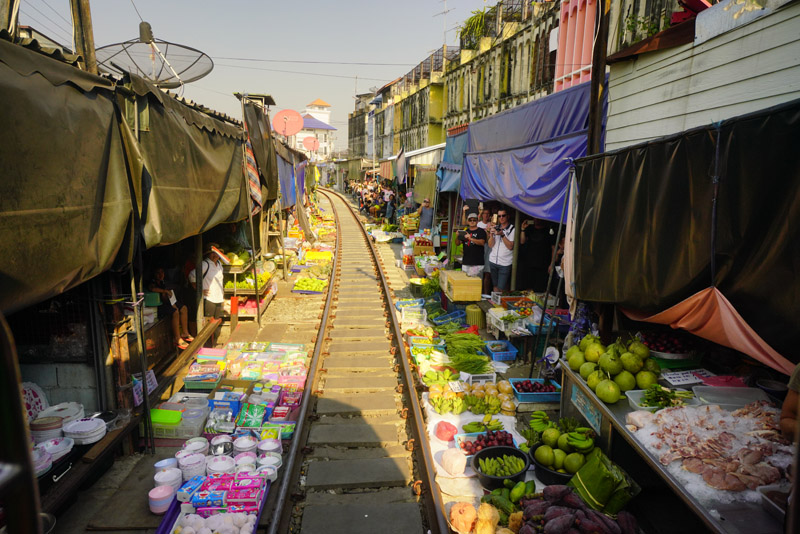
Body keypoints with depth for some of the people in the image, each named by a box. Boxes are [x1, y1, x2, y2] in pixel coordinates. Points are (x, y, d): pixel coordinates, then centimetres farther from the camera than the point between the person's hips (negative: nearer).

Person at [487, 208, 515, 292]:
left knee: (502, 288, -7)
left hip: (505, 263, -5)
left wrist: (502, 235, -19)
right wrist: (491, 234, -13)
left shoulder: (512, 229, -5)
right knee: (495, 286, 13)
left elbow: (510, 246, -11)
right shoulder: (495, 228, 8)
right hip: (493, 261, 5)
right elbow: (490, 245, 4)